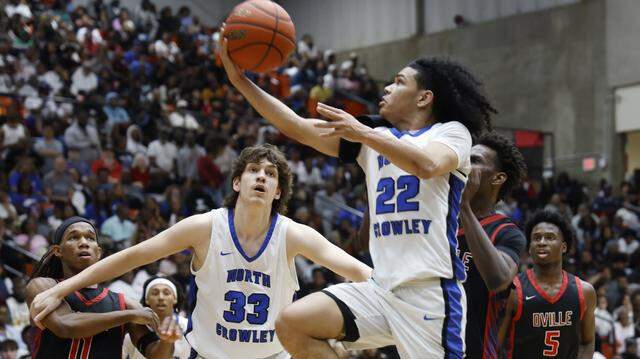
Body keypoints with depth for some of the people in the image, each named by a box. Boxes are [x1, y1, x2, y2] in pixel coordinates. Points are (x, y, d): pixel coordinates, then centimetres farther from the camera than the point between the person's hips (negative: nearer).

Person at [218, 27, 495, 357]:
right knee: (292, 323, -9)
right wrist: (240, 80, 5)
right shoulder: (376, 137, 20)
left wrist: (363, 133, -24)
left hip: (430, 291, -6)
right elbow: (297, 127, 13)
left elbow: (428, 165, -21)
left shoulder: (451, 132, 3)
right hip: (382, 287, 6)